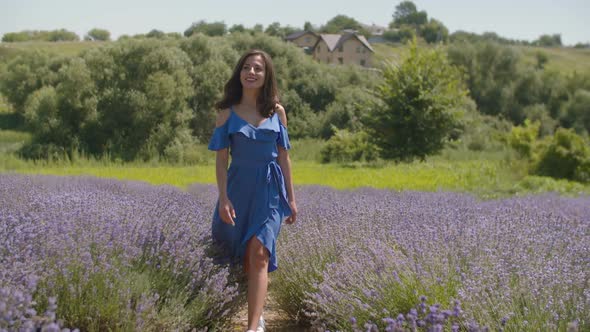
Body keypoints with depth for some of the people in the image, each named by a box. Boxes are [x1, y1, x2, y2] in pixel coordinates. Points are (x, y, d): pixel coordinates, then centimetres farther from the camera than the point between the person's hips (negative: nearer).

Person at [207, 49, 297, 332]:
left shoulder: (277, 111, 4)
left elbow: (284, 157, 8)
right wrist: (223, 198, -12)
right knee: (245, 255, 10)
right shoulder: (227, 113, 0)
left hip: (270, 189, -1)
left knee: (259, 253, -16)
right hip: (239, 187, 1)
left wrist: (291, 198, 7)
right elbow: (221, 159, -2)